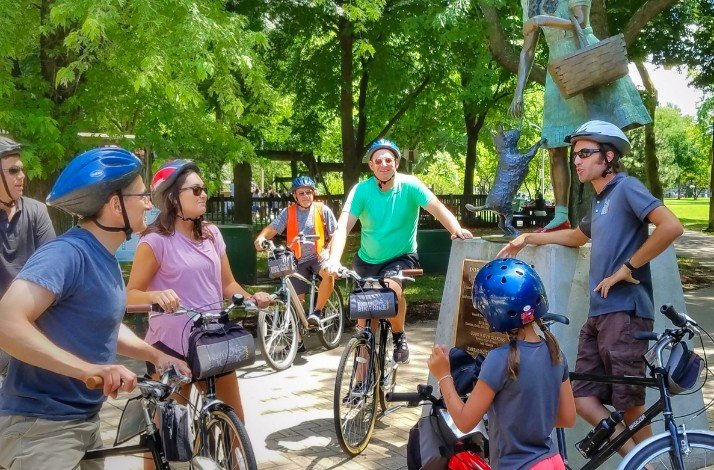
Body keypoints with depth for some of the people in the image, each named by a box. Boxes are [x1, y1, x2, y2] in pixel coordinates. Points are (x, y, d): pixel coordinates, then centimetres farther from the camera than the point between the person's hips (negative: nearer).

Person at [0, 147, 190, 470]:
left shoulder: (104, 258, 8)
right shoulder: (66, 253, -23)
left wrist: (156, 355, 6)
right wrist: (88, 368, -39)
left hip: (83, 420, 9)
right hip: (39, 426, -9)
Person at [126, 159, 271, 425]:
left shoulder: (211, 234, 7)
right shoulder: (156, 240, -11)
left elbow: (227, 284, 12)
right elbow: (130, 295, -12)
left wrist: (251, 298, -8)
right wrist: (156, 295, -34)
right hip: (171, 345, -5)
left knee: (234, 421, 12)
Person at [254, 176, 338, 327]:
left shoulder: (322, 210, -2)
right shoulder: (288, 212, 1)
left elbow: (334, 235, 1)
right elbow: (273, 227, -11)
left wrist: (327, 251, -16)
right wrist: (261, 237, -33)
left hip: (318, 255, -2)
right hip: (298, 259, 2)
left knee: (329, 274, -34)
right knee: (297, 299, 4)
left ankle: (317, 312, -20)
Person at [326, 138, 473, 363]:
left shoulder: (409, 185, -15)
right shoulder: (361, 190, -15)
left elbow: (438, 208, -26)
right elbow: (343, 226, -25)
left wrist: (457, 230, -46)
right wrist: (334, 260, -41)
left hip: (402, 257, -2)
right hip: (367, 260, 2)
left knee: (391, 289, -32)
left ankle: (399, 336, -5)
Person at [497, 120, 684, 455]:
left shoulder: (626, 187, -6)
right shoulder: (599, 201, 20)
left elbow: (671, 227, -20)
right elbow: (577, 236, 41)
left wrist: (628, 267, -15)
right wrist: (527, 239, 36)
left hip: (624, 311, -9)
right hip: (598, 312, 9)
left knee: (629, 403, -2)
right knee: (583, 398, 5)